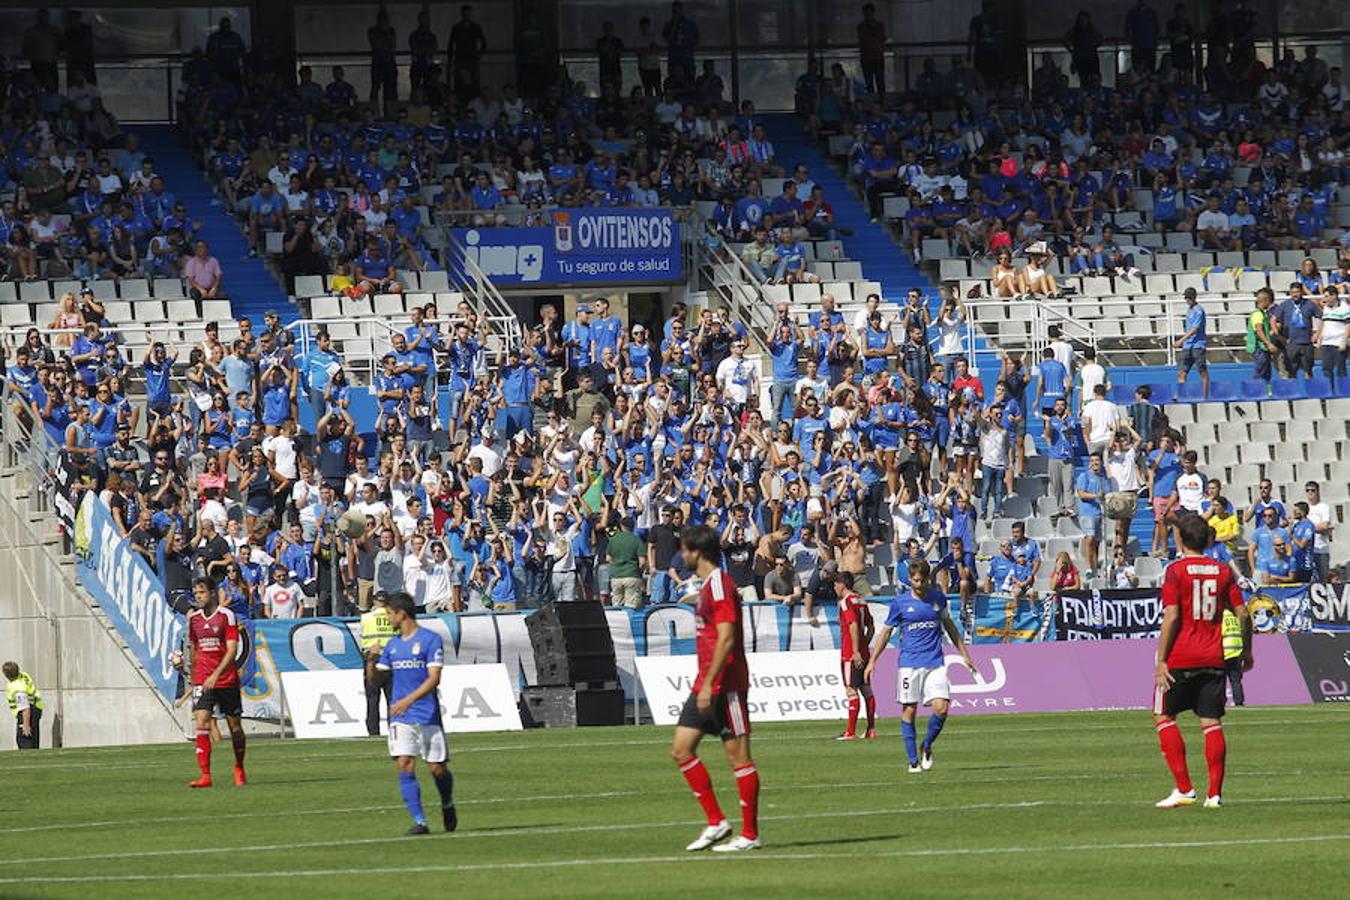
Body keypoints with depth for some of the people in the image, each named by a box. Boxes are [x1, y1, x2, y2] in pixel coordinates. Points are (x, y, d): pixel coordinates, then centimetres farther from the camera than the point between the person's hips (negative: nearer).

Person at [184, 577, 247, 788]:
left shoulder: (227, 615, -7)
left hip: (226, 679, -3)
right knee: (201, 723, -14)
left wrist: (216, 675, -23)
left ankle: (239, 770, 29)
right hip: (202, 681, 3)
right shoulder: (194, 618, 8)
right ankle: (205, 775, -18)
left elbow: (232, 650, -13)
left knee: (235, 725, 8)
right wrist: (193, 676, 21)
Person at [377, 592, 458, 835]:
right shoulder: (392, 645, 13)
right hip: (400, 717, 4)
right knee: (404, 766, -11)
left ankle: (447, 805, 32)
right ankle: (419, 821, -11)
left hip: (427, 715, -4)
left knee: (437, 769, 2)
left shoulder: (430, 639, -5)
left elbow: (434, 678, -13)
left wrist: (409, 700, -24)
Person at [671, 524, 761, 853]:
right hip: (705, 686, 10)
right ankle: (716, 821, 10)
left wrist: (709, 684, -23)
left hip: (725, 687, -10)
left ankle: (750, 834, 1)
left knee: (739, 757, -4)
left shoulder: (720, 585, -14)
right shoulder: (706, 586, 16)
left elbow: (726, 638, -21)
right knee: (681, 749, 7)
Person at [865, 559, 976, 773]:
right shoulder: (900, 603, 1)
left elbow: (949, 627, 20)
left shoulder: (938, 598, 7)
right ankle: (913, 761, 6)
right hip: (909, 664, -1)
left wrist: (964, 654, 21)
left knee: (941, 708, -11)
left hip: (935, 664, 1)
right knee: (909, 711, -2)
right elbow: (886, 632, 9)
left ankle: (926, 746, 14)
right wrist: (872, 661, 6)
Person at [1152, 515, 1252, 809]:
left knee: (1163, 717, 7)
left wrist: (1161, 661, -10)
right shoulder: (1223, 571, 6)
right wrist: (1246, 652, 18)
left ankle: (1184, 788, -2)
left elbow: (1171, 617, -13)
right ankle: (1214, 794, 0)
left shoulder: (1176, 571, -6)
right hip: (1214, 658, 4)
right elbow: (1242, 614, 5)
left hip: (1181, 657, -4)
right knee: (1212, 722, 5)